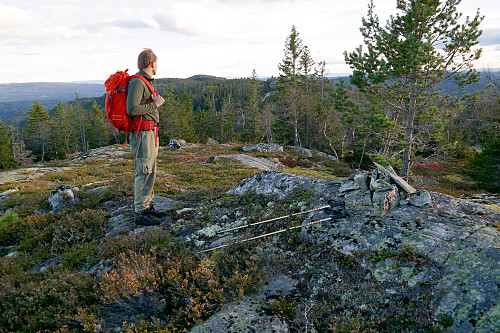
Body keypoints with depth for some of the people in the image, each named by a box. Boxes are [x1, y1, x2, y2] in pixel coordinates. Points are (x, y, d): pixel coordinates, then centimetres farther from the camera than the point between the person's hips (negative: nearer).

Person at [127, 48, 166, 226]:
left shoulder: (146, 81, 18)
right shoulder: (137, 82, -14)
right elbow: (132, 109, -22)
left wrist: (156, 101, 12)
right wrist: (155, 104, -15)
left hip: (150, 133, 10)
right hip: (142, 133, -10)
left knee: (150, 172, 15)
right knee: (144, 173, -6)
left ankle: (148, 206, 26)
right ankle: (140, 213, 2)